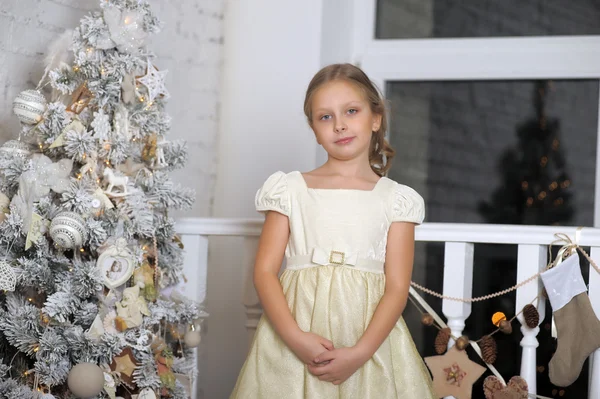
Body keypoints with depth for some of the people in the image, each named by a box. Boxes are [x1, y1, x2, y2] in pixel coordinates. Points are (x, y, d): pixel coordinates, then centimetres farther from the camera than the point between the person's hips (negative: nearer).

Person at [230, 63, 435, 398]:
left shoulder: (396, 199, 4)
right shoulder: (290, 190, 5)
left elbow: (397, 286, -3)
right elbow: (265, 271, -1)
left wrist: (360, 353, -16)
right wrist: (296, 338, -16)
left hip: (369, 336, 0)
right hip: (294, 336, 0)